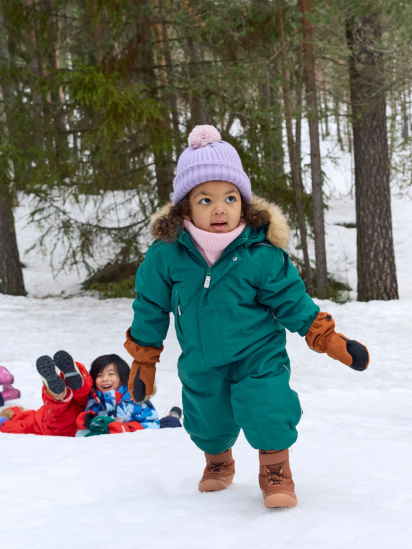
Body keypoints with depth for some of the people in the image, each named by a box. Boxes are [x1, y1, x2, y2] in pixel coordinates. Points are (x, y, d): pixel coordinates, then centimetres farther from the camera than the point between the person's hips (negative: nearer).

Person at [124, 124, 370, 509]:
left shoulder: (261, 253, -18)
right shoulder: (166, 255, -14)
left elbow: (291, 301, -7)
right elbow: (151, 307, 0)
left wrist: (331, 341, -9)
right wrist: (143, 361, 7)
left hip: (257, 355, -2)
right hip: (201, 364, 2)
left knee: (267, 410, -18)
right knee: (207, 420, 17)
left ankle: (275, 471, 8)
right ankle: (218, 461, 51)